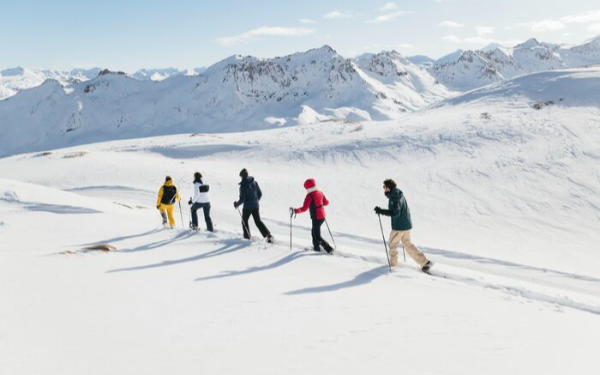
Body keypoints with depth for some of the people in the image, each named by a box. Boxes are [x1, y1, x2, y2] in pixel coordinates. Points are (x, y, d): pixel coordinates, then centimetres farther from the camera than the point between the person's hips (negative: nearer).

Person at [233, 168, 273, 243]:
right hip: (256, 206, 5)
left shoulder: (243, 186, -16)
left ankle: (247, 237, 19)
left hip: (247, 207, -5)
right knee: (258, 221, 14)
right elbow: (260, 194, 8)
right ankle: (268, 234, -1)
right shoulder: (254, 182, 1)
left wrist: (237, 204, 1)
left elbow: (242, 199, -16)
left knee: (244, 221, 16)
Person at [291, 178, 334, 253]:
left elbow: (304, 208, -22)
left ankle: (329, 249, -1)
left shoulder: (309, 196, -18)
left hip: (316, 218, -8)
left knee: (317, 236, 4)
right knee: (314, 232, 26)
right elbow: (326, 202, 16)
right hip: (323, 216, 8)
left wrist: (294, 210, -16)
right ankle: (316, 247, 39)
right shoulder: (320, 193, 3)